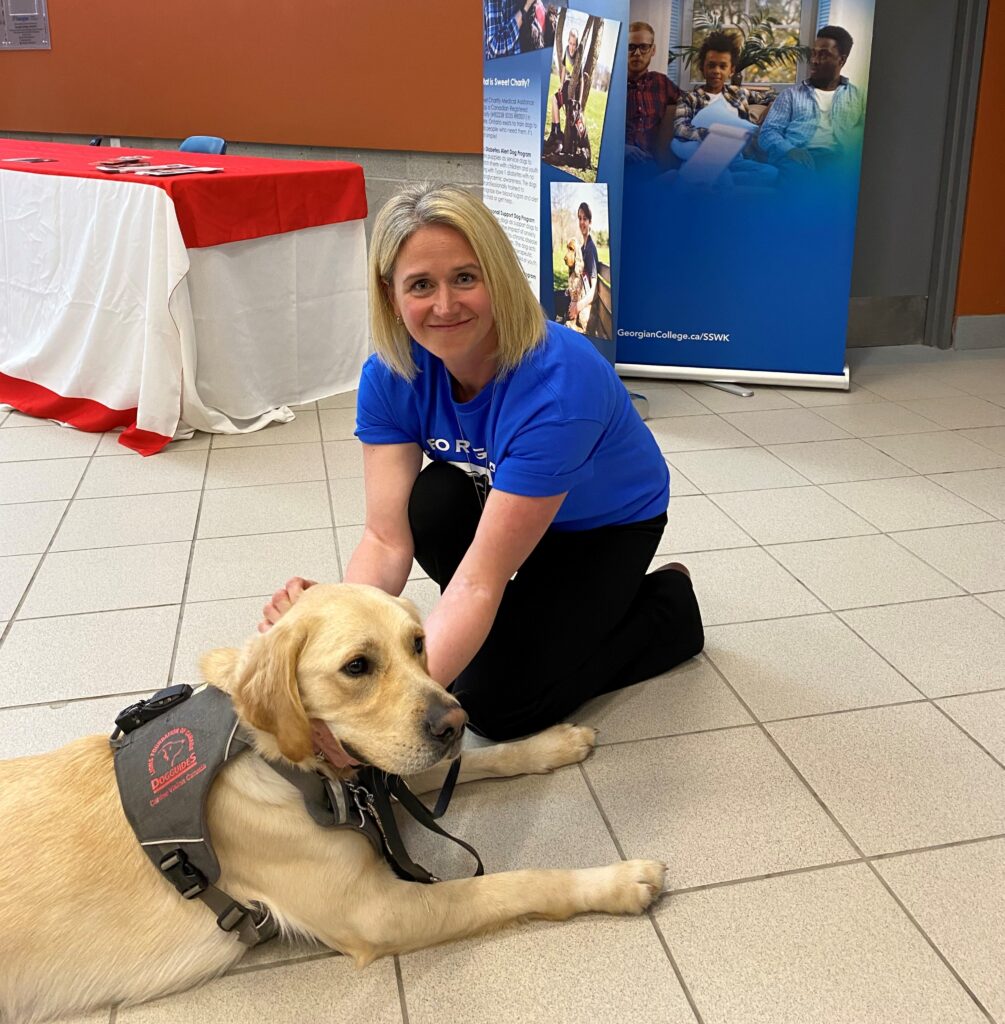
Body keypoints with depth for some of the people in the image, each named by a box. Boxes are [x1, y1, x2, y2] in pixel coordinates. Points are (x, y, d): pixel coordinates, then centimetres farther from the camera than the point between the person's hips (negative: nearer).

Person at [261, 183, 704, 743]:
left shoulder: (559, 384, -40)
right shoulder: (391, 375, -23)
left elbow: (482, 579, -42)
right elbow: (387, 537, -28)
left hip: (607, 524, -4)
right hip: (491, 496, 5)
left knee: (497, 704, -13)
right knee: (431, 500, -30)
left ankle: (669, 604, 6)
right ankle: (505, 621, 1)